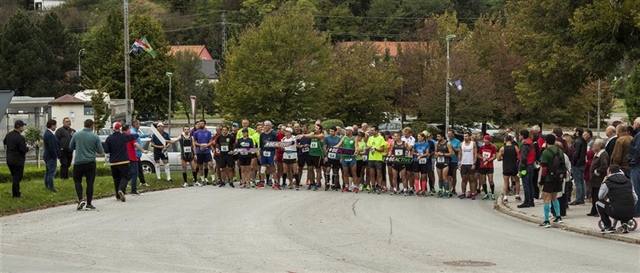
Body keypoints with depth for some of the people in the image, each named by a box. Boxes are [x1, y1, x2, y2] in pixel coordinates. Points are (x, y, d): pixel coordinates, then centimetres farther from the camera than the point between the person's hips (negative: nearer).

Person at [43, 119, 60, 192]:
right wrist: (55, 156, -15)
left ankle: (47, 186, 26)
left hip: (47, 156, 11)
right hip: (51, 157, -11)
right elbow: (52, 147, -24)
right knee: (52, 172, -6)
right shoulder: (50, 135, -22)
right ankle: (51, 188, -3)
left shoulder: (47, 133, 11)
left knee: (48, 171, 18)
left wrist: (56, 155, 17)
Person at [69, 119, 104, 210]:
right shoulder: (95, 137, -7)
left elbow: (71, 147, 9)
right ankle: (89, 204, 7)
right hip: (90, 163, -1)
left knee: (77, 180, 15)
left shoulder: (76, 134, -4)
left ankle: (80, 200, -2)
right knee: (90, 183, 5)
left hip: (78, 162, 1)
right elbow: (101, 151, -1)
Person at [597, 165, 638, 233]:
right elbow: (635, 198, 16)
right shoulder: (628, 182, 15)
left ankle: (608, 227, 13)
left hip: (617, 213, -5)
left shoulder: (607, 183, 1)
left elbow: (600, 197, 15)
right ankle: (624, 224, 14)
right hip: (630, 214, 5)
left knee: (598, 203, 17)